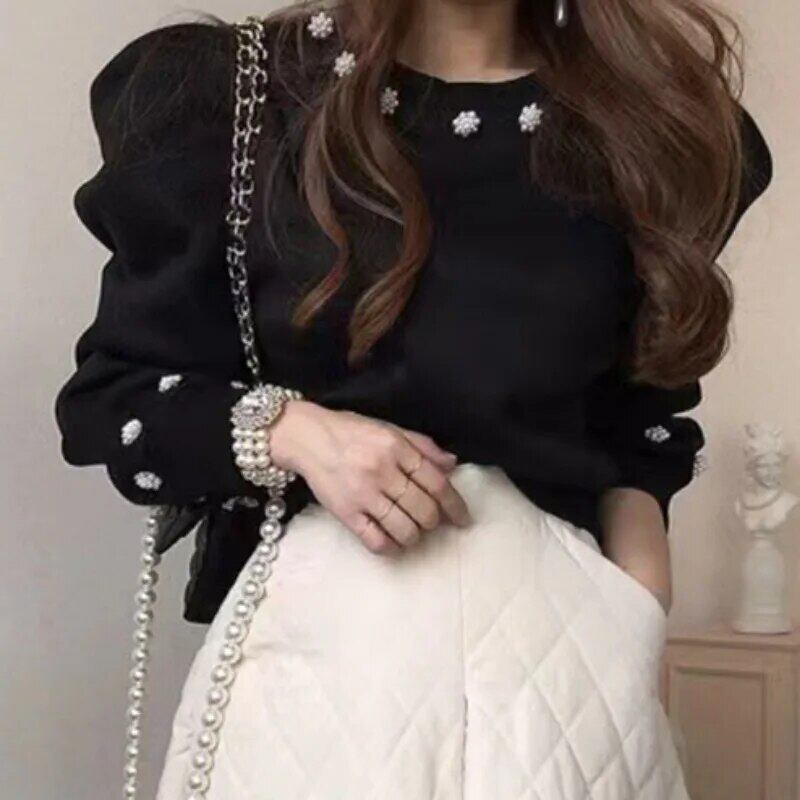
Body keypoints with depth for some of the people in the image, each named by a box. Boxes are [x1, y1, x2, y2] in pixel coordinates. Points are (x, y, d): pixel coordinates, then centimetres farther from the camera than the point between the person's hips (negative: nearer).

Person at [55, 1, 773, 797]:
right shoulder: (236, 93, -2)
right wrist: (289, 430, -16)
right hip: (310, 620, -1)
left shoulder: (637, 122, 2)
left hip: (554, 616, 2)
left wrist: (637, 639, -4)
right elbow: (112, 391, 1)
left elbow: (639, 431, 7)